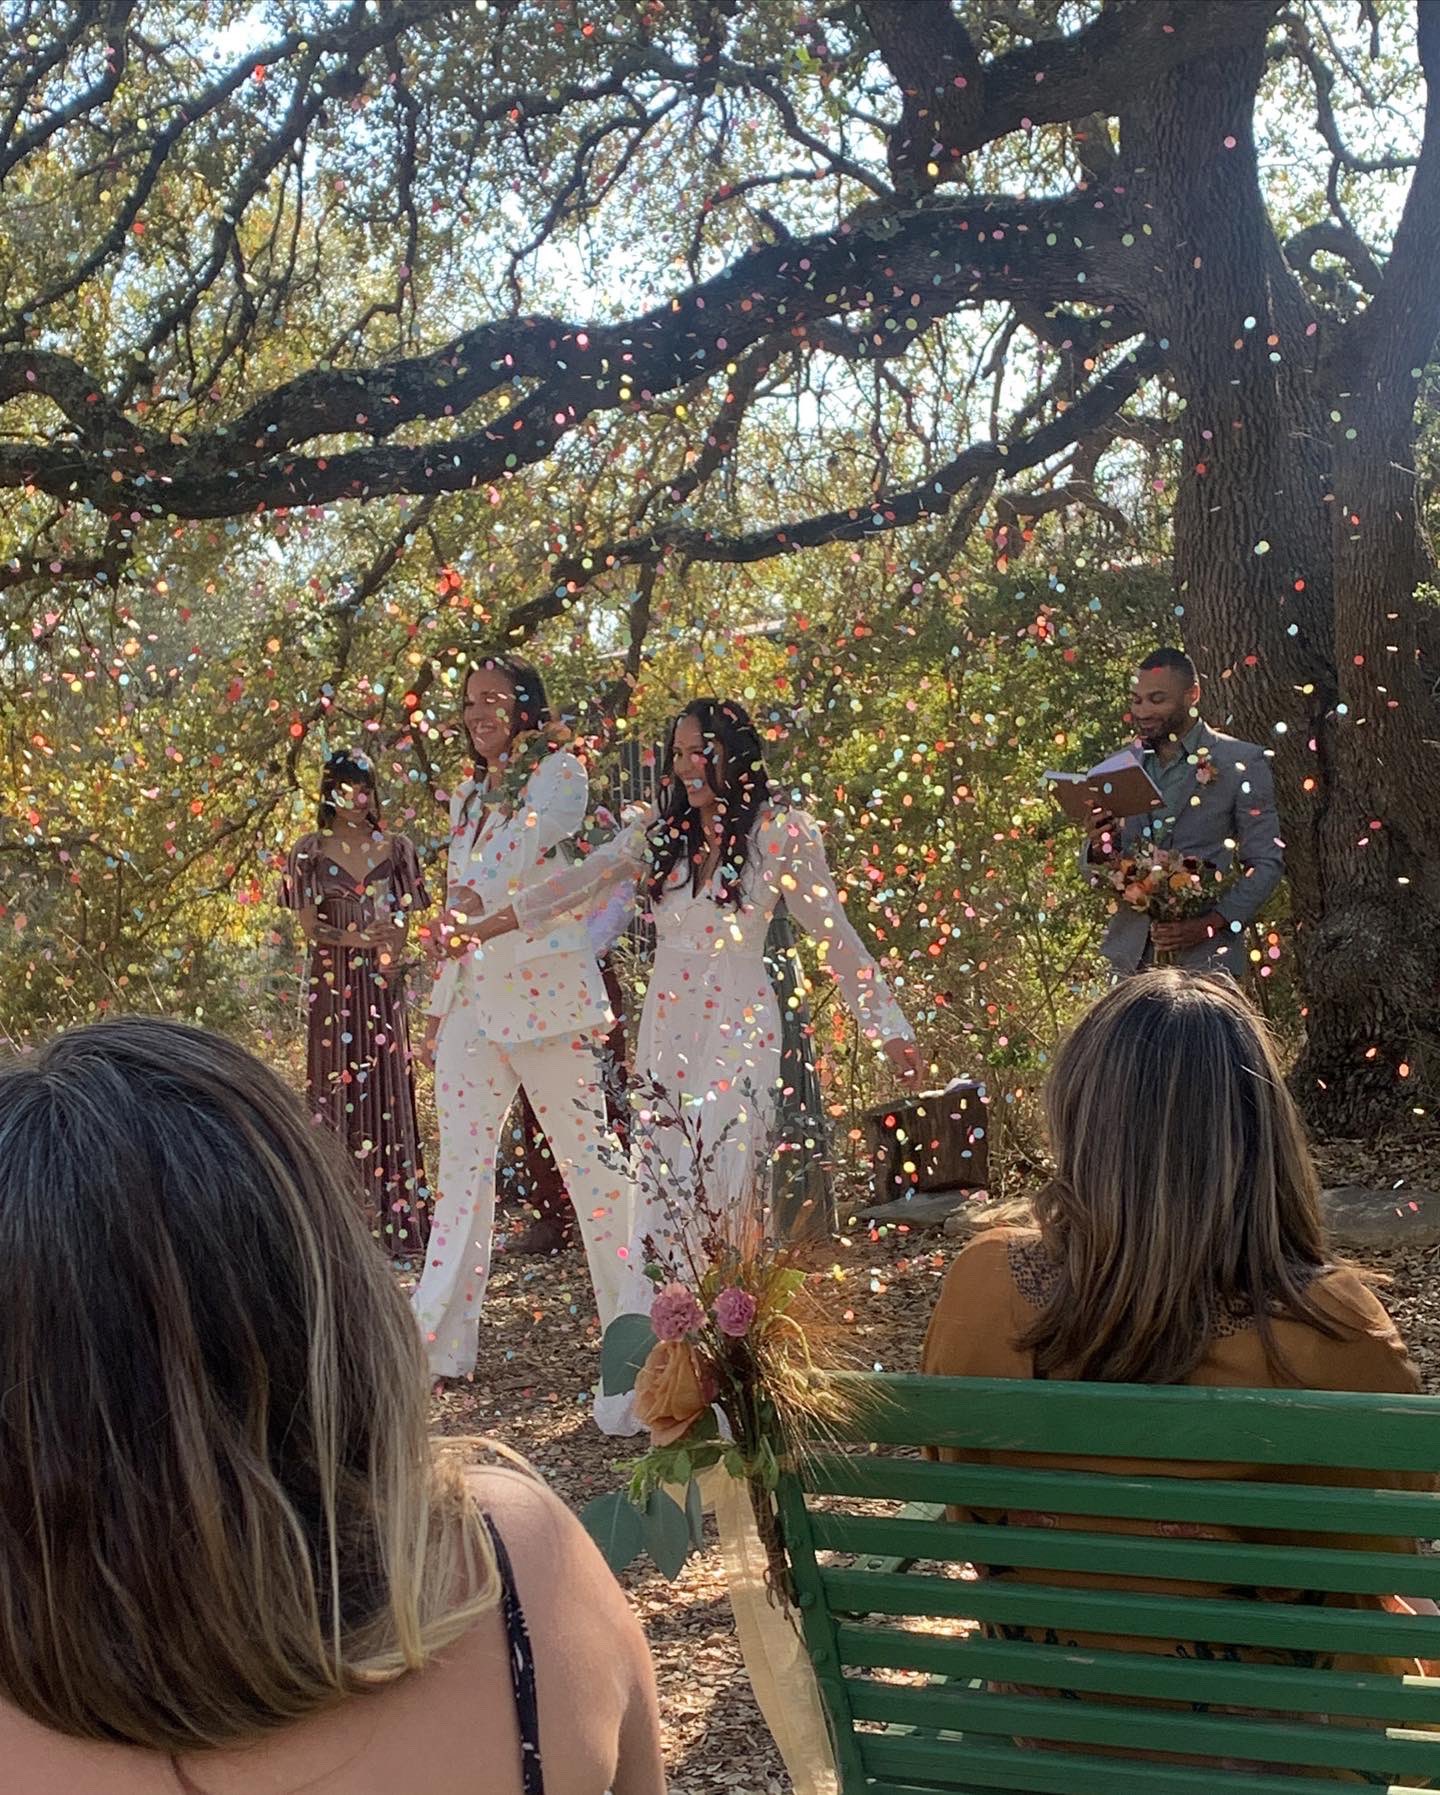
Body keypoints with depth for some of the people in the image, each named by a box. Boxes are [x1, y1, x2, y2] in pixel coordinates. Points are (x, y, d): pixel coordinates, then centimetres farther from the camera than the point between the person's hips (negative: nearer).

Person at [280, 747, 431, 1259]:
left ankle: (395, 1217, 3)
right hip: (333, 981, -1)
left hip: (382, 983, 2)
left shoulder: (395, 849, 10)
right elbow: (308, 925, 0)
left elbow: (403, 920, 6)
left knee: (388, 1087, 0)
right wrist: (357, 940, -15)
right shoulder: (311, 851, 5)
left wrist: (391, 951, -13)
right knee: (337, 1086, -3)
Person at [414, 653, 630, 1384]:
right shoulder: (467, 796, 20)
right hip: (473, 998, 7)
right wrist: (439, 1006, 18)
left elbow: (529, 846, -20)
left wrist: (478, 898, -38)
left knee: (587, 1153, -3)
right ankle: (437, 1342, 4)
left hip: (546, 992, -6)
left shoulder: (559, 773, -1)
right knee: (461, 1164, 3)